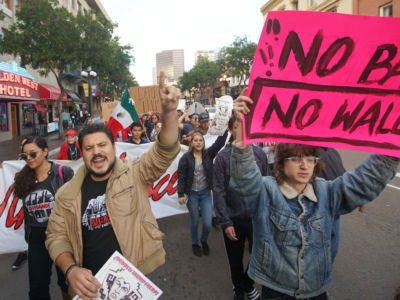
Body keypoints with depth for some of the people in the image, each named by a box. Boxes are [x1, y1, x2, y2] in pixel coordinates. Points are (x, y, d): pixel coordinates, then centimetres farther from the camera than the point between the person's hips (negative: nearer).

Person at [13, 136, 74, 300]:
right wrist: (28, 236, 16)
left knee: (66, 283, 11)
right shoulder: (24, 178, 8)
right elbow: (26, 212, 14)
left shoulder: (63, 173, -8)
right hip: (36, 240, 5)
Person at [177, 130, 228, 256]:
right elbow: (181, 176, -6)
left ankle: (204, 241, 32)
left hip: (205, 193, 2)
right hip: (192, 194, -1)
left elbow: (219, 143, -12)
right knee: (194, 222, 12)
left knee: (207, 223, 1)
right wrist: (181, 194, -10)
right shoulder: (186, 157, -5)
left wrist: (226, 129, -26)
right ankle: (195, 244, 37)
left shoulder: (208, 154, 1)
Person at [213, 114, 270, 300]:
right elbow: (218, 191, -9)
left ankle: (249, 284, 47)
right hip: (234, 219, -1)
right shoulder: (223, 156, -9)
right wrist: (225, 222, -12)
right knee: (235, 259, 17)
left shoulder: (259, 153, -3)